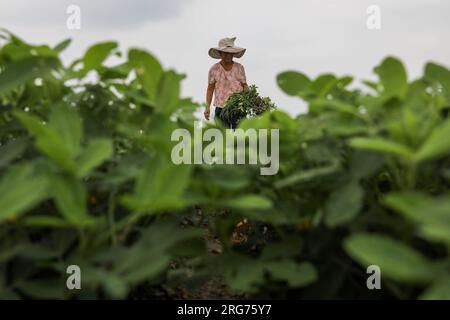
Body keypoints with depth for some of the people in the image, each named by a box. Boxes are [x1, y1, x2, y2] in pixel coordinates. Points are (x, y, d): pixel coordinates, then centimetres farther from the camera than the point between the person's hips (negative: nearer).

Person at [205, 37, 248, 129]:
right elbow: (210, 89, 8)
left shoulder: (239, 68, 6)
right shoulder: (214, 69, 4)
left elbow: (244, 85, 11)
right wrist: (208, 107, 1)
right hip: (221, 108, 0)